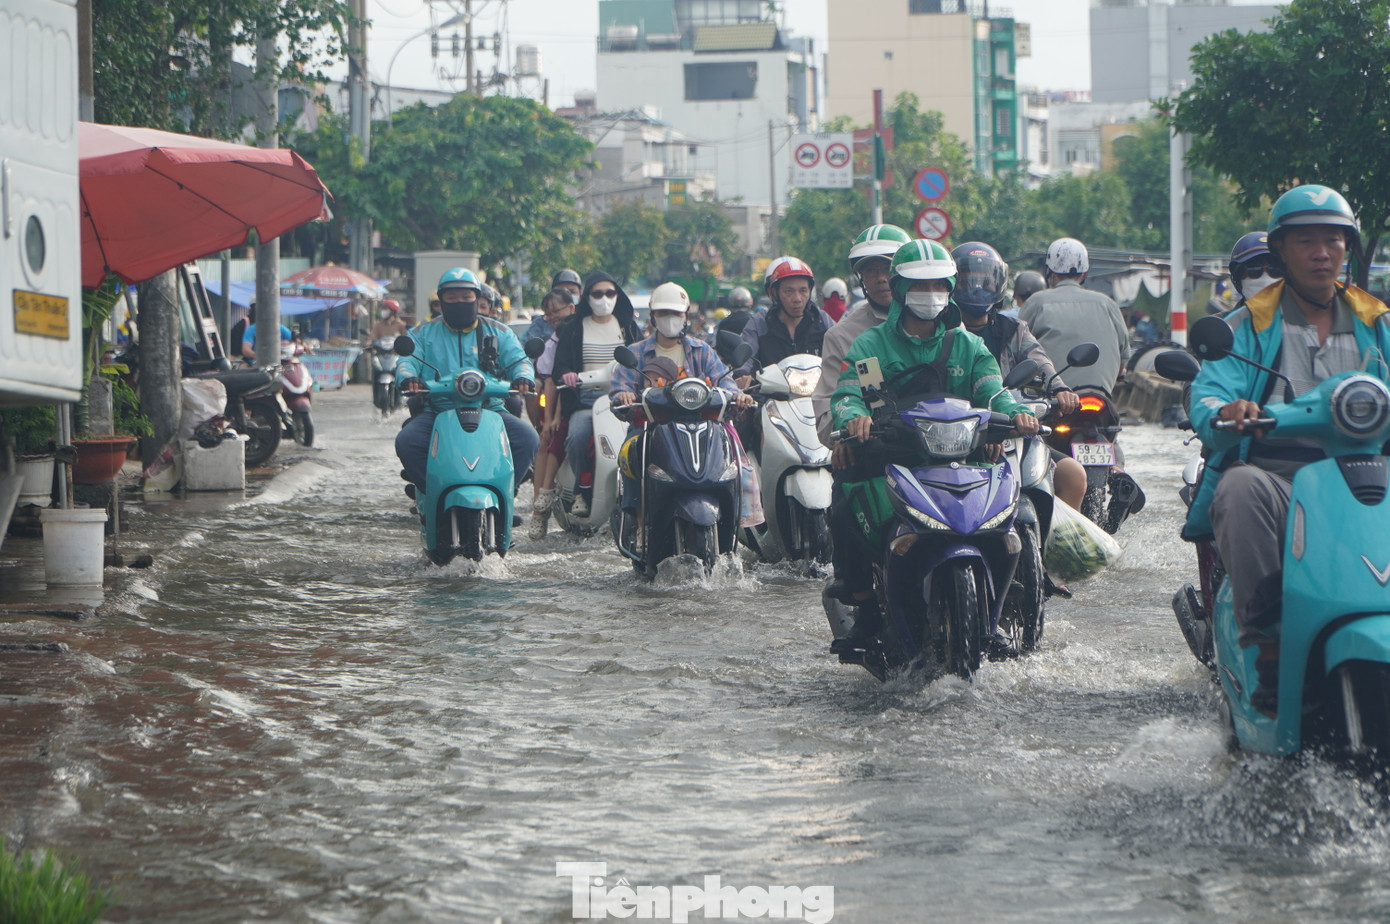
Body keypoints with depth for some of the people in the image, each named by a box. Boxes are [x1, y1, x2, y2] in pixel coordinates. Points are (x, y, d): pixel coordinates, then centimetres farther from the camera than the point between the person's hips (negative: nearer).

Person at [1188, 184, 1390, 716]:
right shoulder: (1249, 325, 12)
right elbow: (1207, 395, -2)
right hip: (1276, 476, -2)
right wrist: (1226, 413, -27)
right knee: (1241, 487, -37)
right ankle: (1268, 648, -35)